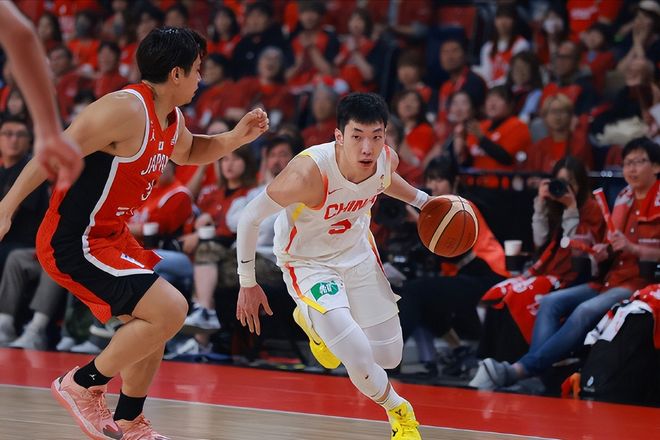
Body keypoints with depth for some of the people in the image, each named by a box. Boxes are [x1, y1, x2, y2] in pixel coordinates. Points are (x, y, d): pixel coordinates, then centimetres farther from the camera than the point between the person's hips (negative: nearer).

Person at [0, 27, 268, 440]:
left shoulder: (171, 120, 8)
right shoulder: (126, 110, -22)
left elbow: (189, 152, 32)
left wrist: (236, 138, 14)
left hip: (110, 235, 10)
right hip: (73, 243, -10)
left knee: (154, 326, 18)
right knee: (170, 310, -18)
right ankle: (83, 385, -2)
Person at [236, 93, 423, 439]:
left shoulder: (387, 161, -20)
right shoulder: (308, 173, -37)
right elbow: (250, 217, -23)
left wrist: (422, 201, 12)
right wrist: (247, 284, -15)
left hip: (357, 251, 6)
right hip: (308, 263, -5)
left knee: (389, 357, 15)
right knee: (360, 360, -20)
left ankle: (312, 320, 41)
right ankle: (397, 411, 14)